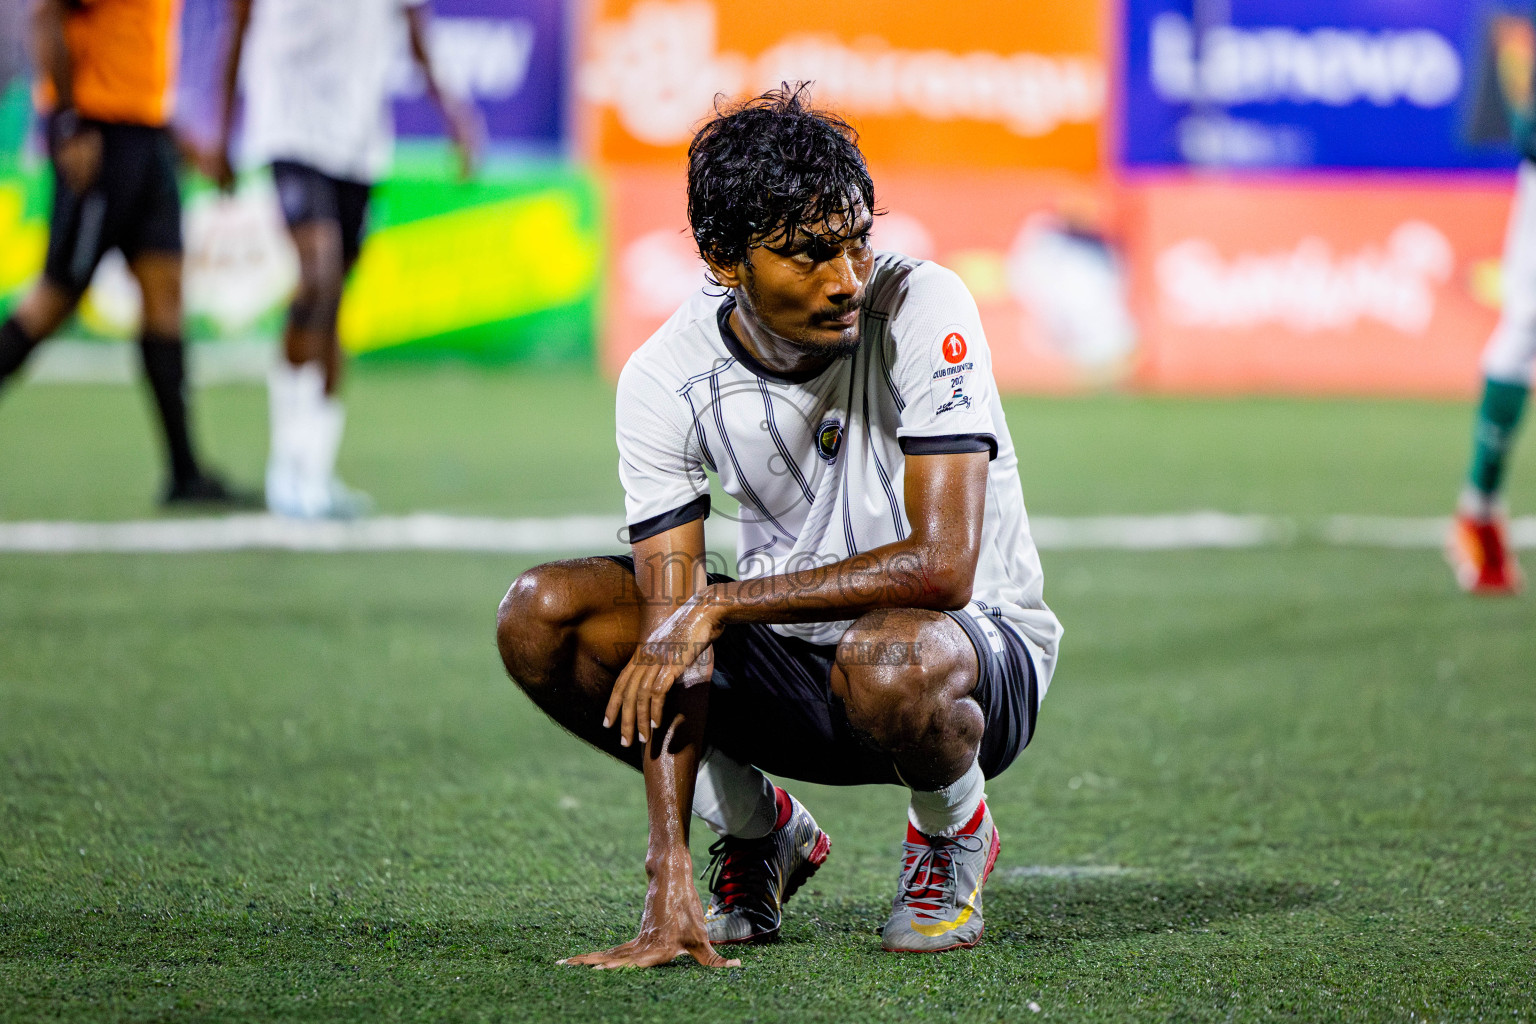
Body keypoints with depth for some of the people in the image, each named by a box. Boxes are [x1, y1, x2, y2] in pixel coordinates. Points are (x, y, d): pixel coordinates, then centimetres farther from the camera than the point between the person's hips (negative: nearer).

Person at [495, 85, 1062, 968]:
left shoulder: (923, 309, -23)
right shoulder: (666, 378, -15)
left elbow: (942, 565, -31)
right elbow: (672, 649, -20)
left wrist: (718, 605, -32)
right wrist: (671, 881, -30)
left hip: (980, 641, -4)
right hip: (788, 656, 4)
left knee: (885, 660, -39)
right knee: (541, 617, -16)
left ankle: (955, 835, -3)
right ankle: (762, 833, 6)